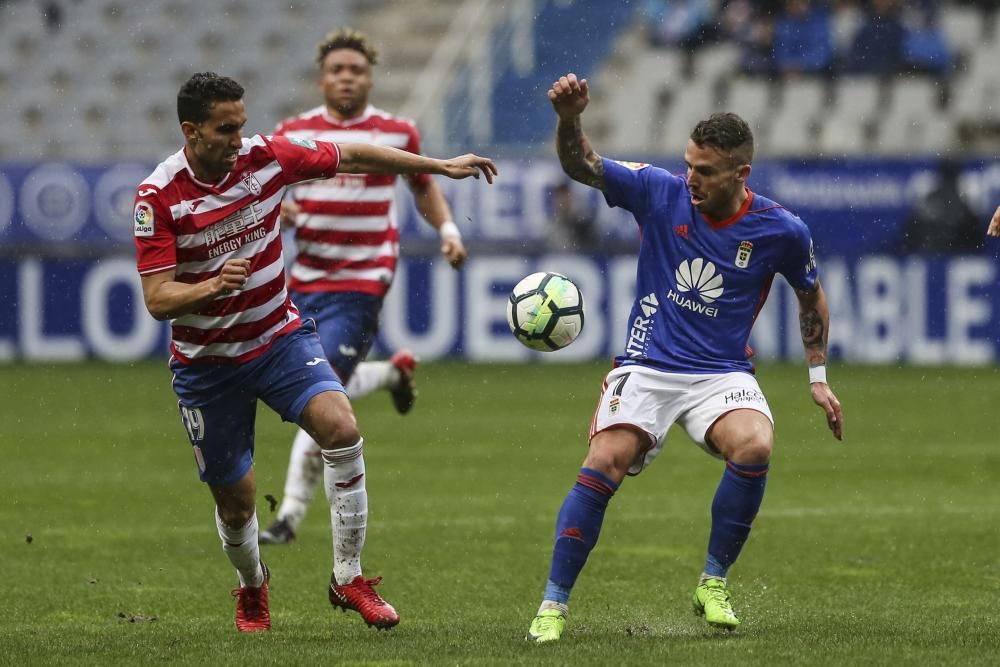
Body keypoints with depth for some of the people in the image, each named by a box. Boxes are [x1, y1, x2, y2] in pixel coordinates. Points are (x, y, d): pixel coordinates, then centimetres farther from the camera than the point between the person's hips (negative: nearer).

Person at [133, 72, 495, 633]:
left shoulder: (266, 155, -10)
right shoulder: (159, 196, -18)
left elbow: (353, 157, 5)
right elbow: (157, 300, -20)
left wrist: (442, 166, 6)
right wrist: (216, 285, -40)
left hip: (279, 337, 2)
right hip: (206, 363, -2)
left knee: (340, 426, -25)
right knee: (235, 502, 5)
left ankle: (349, 577, -11)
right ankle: (253, 587, 40)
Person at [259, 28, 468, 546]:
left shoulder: (396, 134, 1)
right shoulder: (293, 133, 4)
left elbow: (424, 186, 16)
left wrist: (448, 228, 0)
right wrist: (274, 210, -15)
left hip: (362, 283, -4)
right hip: (307, 278, 4)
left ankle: (290, 516, -9)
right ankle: (394, 371, 41)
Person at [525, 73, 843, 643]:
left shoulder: (781, 231, -5)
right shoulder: (661, 193, -6)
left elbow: (812, 297, 13)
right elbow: (581, 165, -12)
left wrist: (819, 377, 13)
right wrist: (569, 118, -33)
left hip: (723, 374, 0)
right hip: (648, 366, 0)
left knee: (755, 447, -30)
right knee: (605, 463, -23)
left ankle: (713, 585, -10)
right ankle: (554, 606, -11)